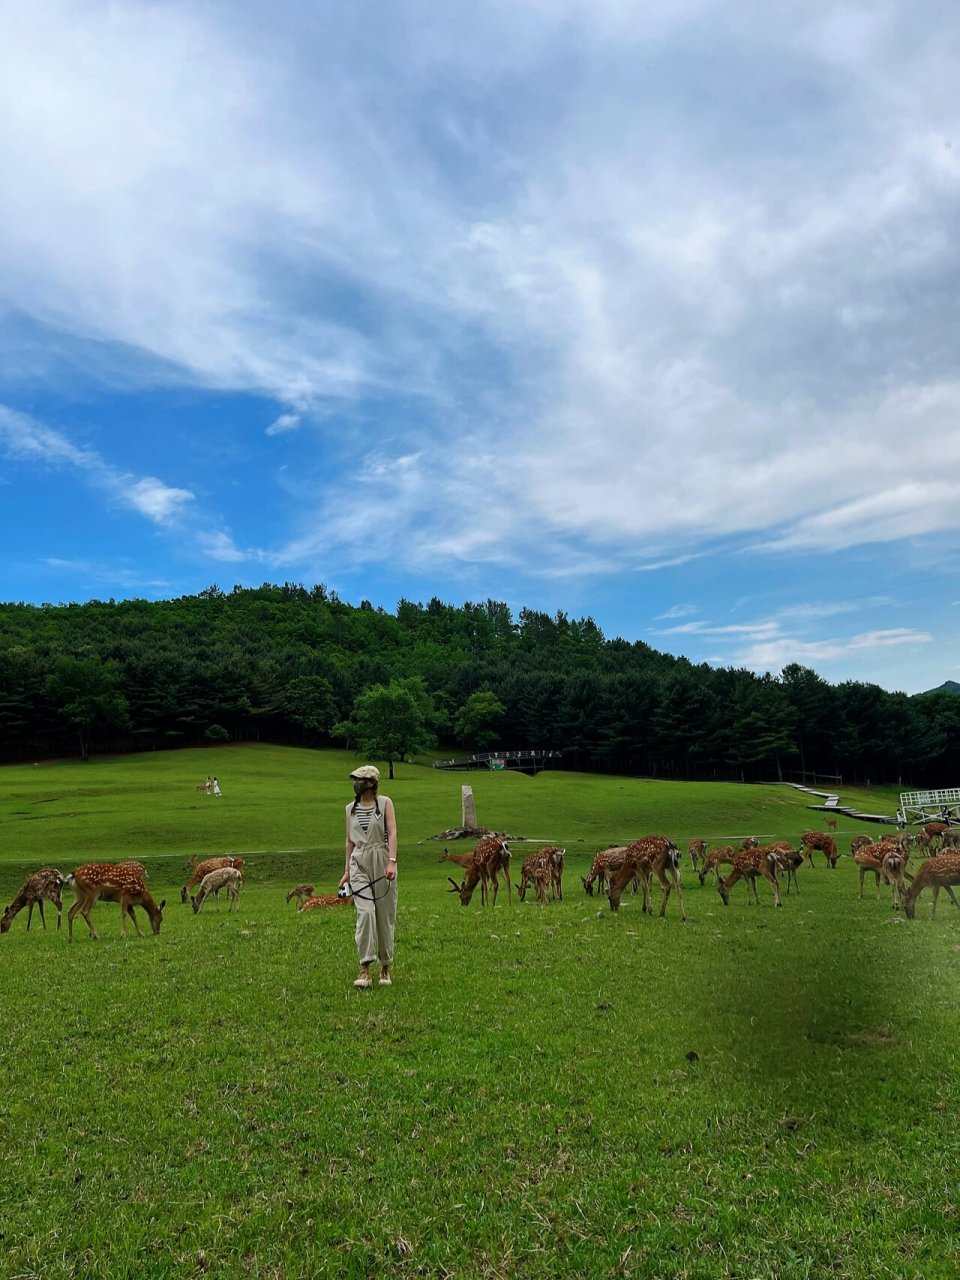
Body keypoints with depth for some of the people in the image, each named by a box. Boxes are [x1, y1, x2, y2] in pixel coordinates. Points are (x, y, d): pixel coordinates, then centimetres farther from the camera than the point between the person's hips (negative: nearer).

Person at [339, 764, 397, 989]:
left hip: (382, 862, -2)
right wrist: (346, 870, 14)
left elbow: (392, 832, -8)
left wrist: (392, 861, -21)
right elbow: (349, 840, 17)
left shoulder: (385, 803, 1)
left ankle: (386, 968, 18)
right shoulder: (350, 809, 12)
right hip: (359, 863, 2)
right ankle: (364, 969, -11)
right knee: (365, 912, -13)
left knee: (385, 915, 3)